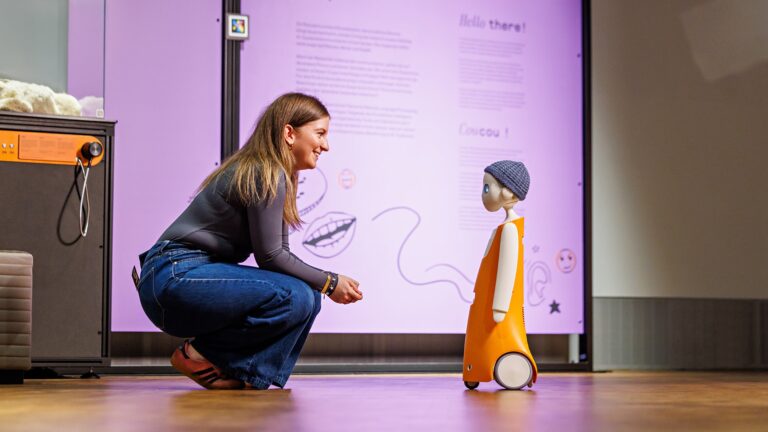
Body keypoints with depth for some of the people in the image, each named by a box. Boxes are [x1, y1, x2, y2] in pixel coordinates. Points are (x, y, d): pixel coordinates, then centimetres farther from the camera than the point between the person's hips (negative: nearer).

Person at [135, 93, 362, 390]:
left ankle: (246, 374, -2)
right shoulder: (266, 175, -13)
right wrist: (328, 283, -6)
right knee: (296, 297, -23)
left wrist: (329, 282, 1)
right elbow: (270, 256, -14)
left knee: (307, 297, 2)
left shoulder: (280, 177, 17)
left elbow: (277, 255, 14)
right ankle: (201, 353, -9)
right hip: (175, 278, -10)